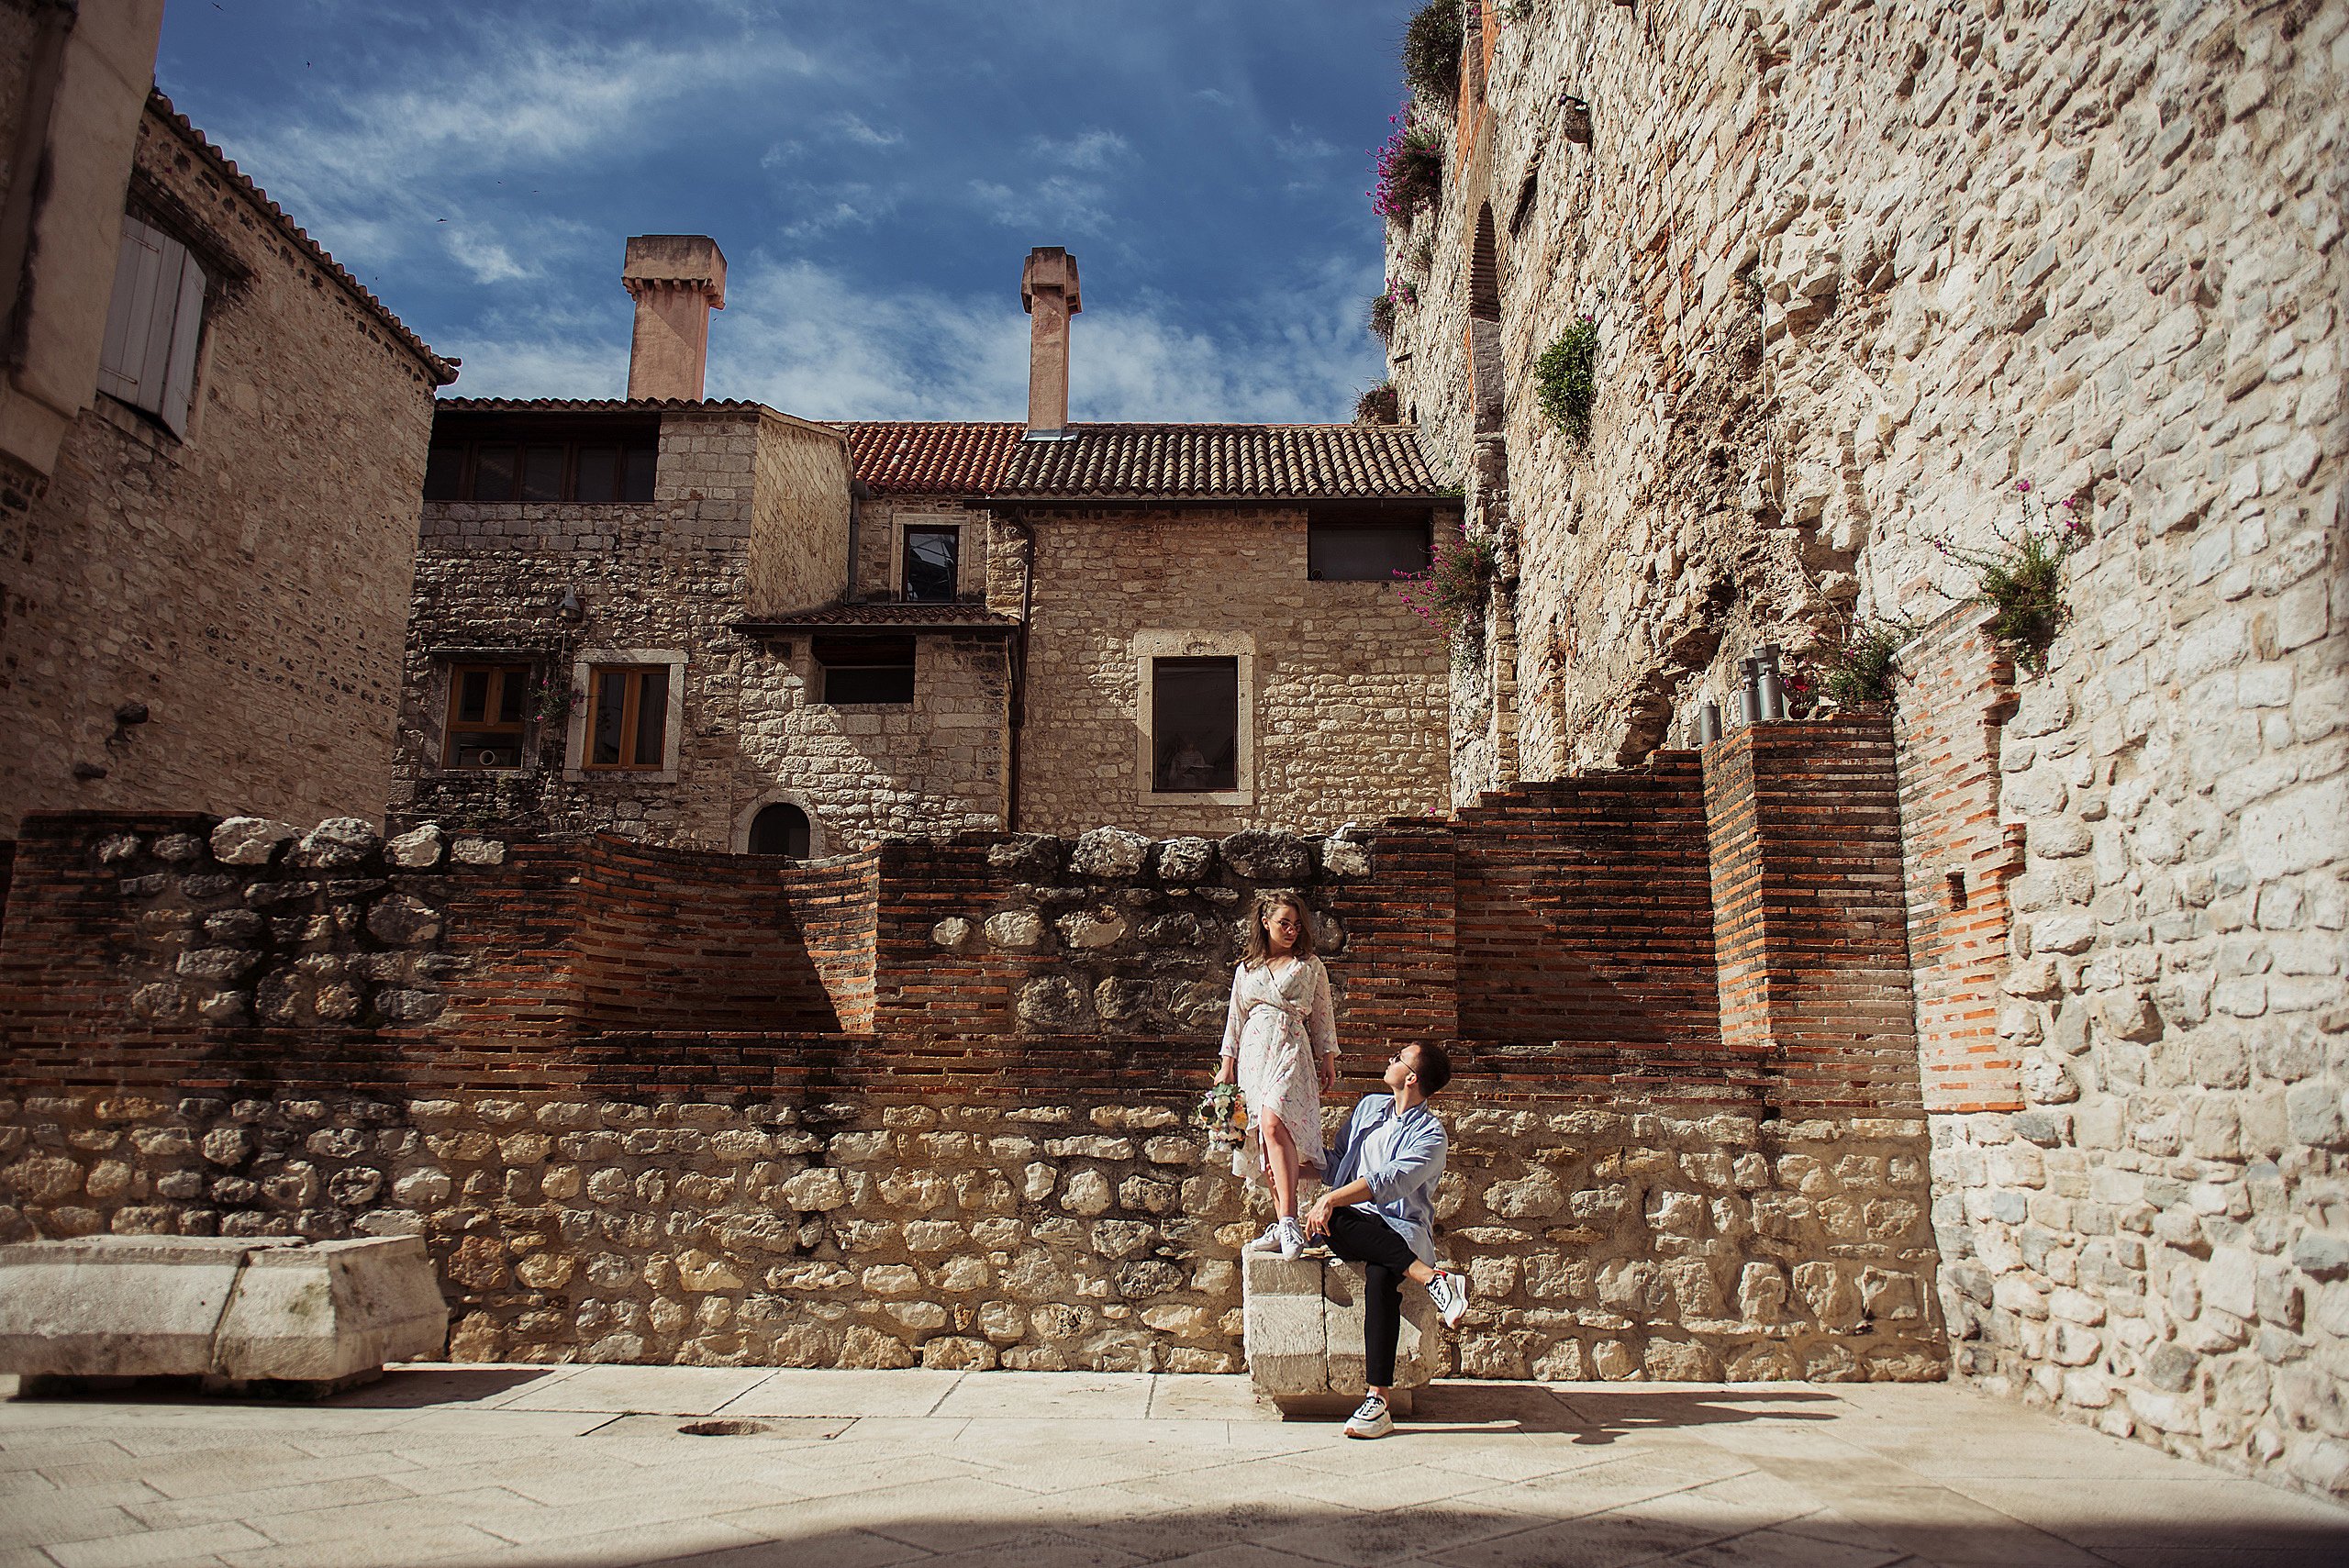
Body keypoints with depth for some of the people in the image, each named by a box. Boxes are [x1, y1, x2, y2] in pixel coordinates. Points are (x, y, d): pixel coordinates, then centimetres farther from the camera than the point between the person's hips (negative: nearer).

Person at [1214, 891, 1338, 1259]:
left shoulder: (1311, 966, 10)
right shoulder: (1246, 968, 17)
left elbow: (1323, 1015, 11)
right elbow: (1235, 1016, 17)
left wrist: (1329, 1058, 5)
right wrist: (1227, 1064, 12)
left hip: (1292, 1050, -4)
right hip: (1253, 1052, 4)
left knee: (1273, 1123, -25)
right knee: (1265, 1139, 0)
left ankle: (1288, 1221, -28)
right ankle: (1282, 1225, 5)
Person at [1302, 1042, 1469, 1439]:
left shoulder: (1429, 1135, -3)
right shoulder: (1370, 1106, 17)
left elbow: (1389, 1182, -17)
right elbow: (1339, 1158, 29)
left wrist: (1331, 1200, -25)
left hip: (1403, 1228, -4)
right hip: (1358, 1226, 5)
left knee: (1380, 1275, -37)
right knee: (1336, 1222, -33)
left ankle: (1378, 1401, -39)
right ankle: (1431, 1276, -38)